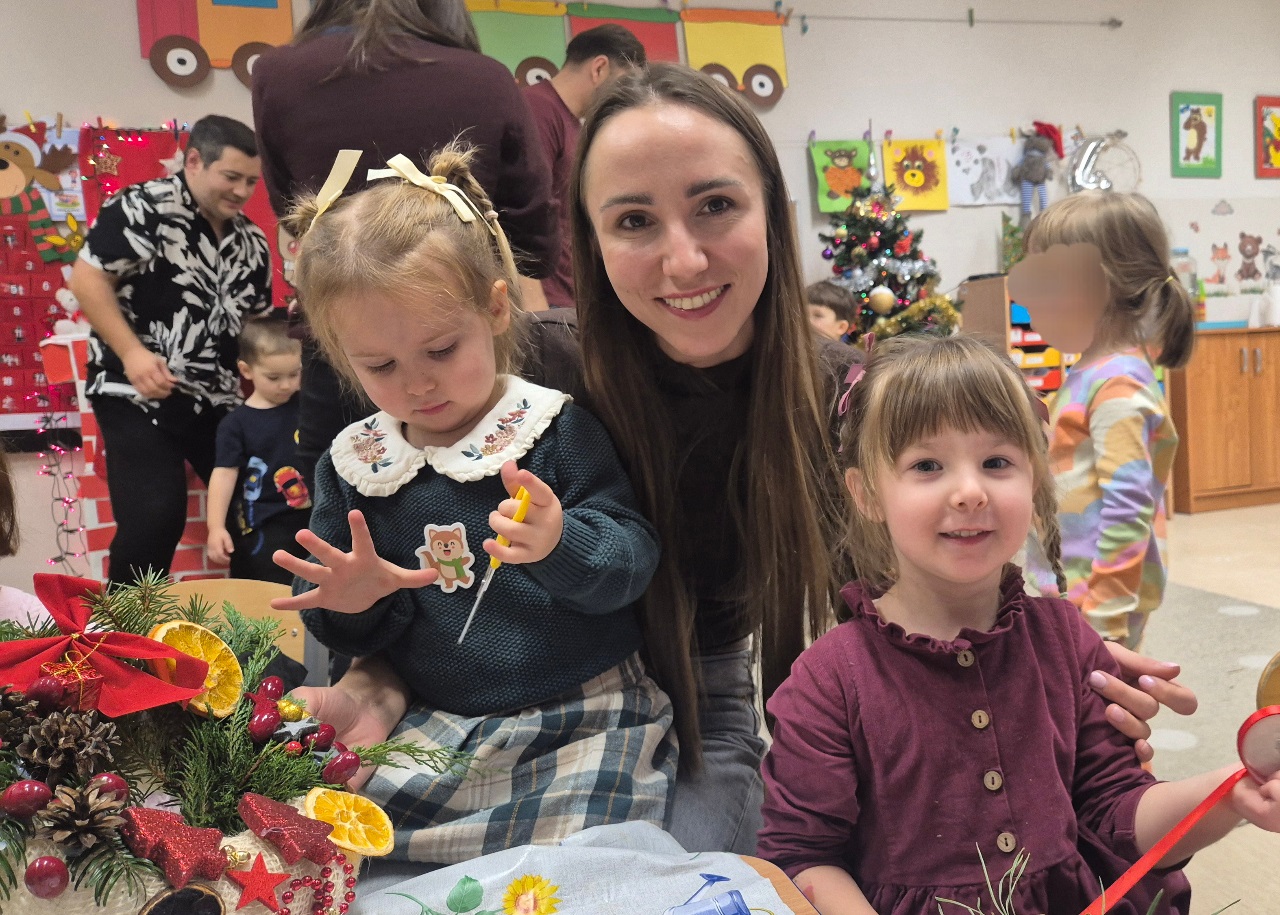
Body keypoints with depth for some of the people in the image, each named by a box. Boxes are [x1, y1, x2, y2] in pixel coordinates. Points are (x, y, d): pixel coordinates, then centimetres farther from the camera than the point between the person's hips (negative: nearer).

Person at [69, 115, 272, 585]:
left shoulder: (251, 242, 11)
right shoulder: (145, 207, -9)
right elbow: (87, 279, -12)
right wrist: (131, 352, -20)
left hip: (217, 399, 7)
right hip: (137, 394, -6)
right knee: (154, 519, -13)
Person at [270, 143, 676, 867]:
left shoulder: (557, 427, -6)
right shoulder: (353, 464, 5)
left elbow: (636, 557, -11)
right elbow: (354, 635, 13)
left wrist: (562, 544, -32)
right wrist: (353, 604, -12)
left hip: (585, 719, -3)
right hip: (432, 727, 4)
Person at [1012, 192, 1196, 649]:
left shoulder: (1118, 385, -19)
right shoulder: (1095, 372, 10)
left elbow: (1127, 508, -24)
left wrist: (1106, 620, -24)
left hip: (1095, 600, -9)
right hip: (1067, 593, 9)